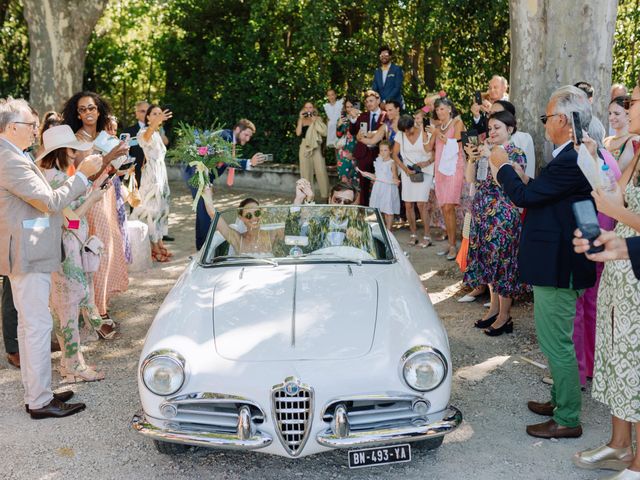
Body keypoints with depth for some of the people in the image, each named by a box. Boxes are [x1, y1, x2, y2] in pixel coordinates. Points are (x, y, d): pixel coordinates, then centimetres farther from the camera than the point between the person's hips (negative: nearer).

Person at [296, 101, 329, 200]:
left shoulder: (318, 119, 6)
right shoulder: (301, 120, 10)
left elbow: (324, 132, -6)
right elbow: (298, 133, -5)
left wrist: (315, 121, -7)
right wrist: (301, 119, -5)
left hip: (316, 147, -2)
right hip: (305, 148, 2)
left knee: (321, 171, -10)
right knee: (306, 172, 4)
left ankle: (326, 194, -6)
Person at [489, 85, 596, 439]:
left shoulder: (571, 160, -23)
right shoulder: (577, 155, 9)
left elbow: (525, 196, -21)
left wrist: (502, 165, -5)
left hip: (557, 267, -11)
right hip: (557, 263, 11)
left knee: (557, 342, 0)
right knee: (555, 339, 22)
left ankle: (568, 419, 13)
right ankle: (561, 400, 37)